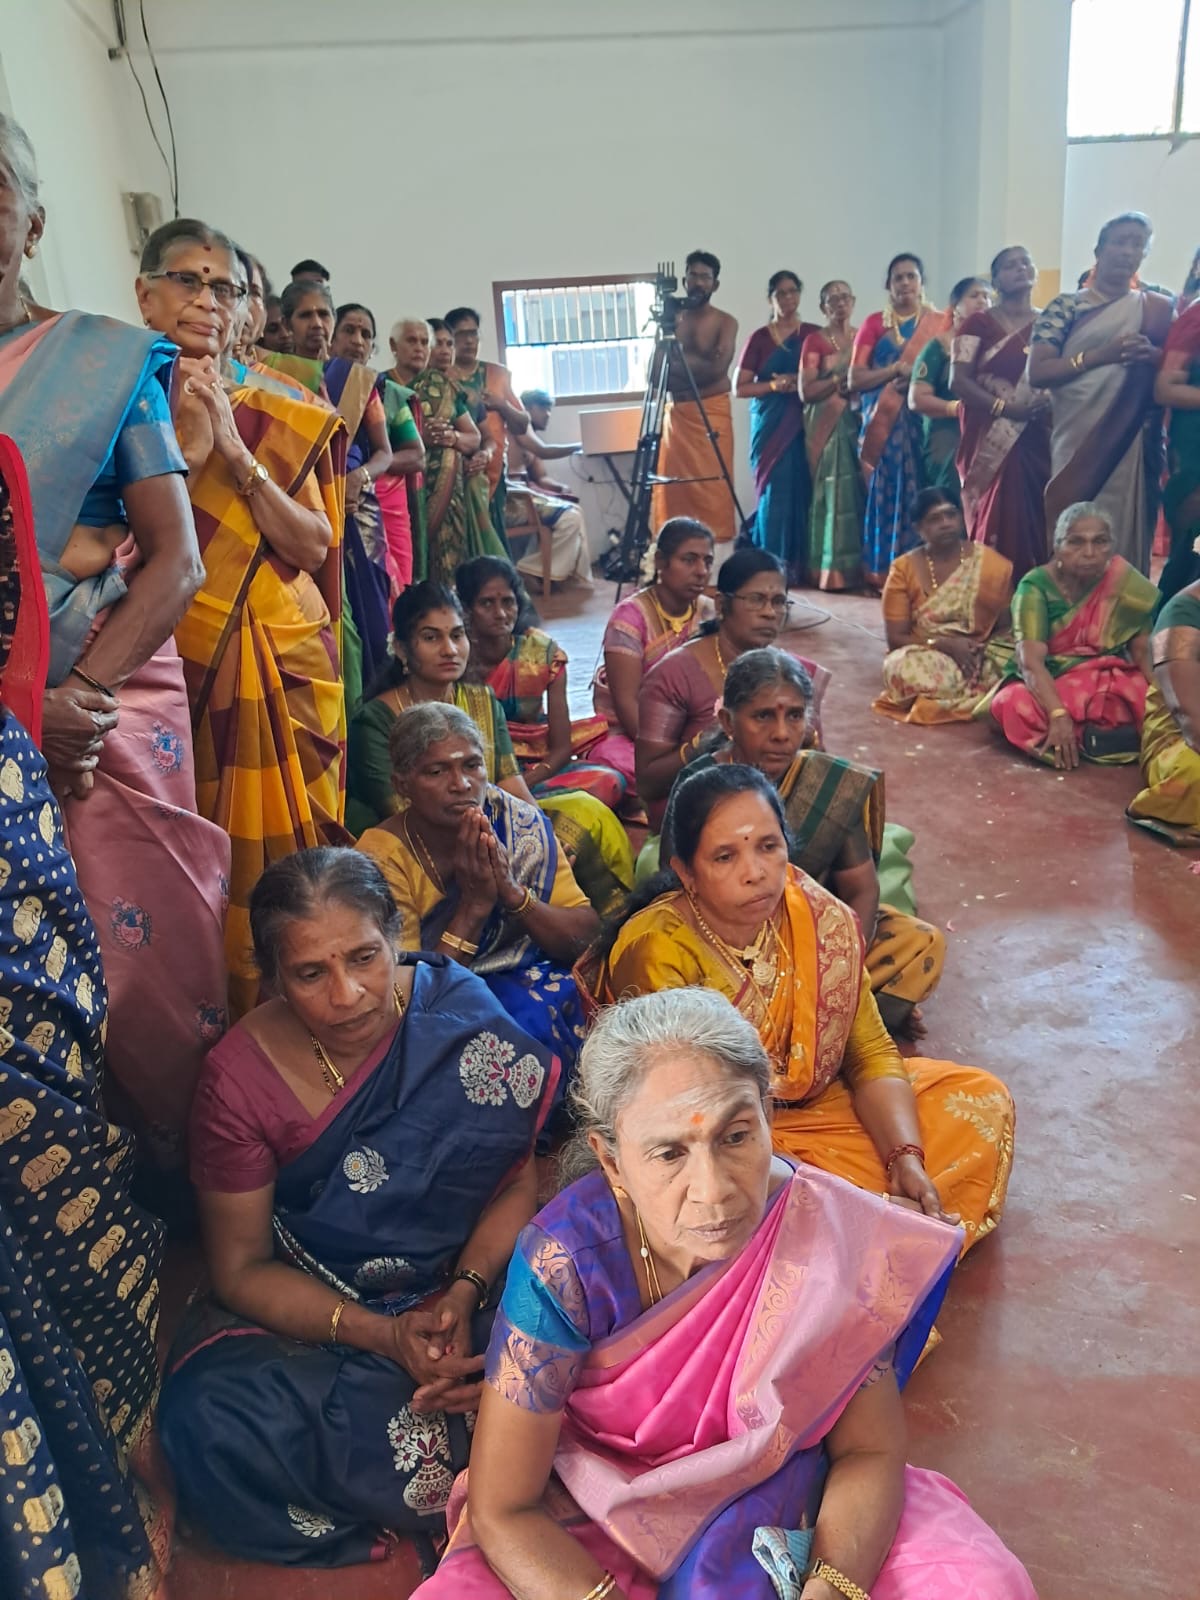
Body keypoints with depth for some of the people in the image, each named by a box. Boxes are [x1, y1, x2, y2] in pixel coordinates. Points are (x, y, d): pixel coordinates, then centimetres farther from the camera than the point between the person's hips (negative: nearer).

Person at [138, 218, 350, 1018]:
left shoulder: (281, 421, 8)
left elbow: (315, 547, 0)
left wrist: (236, 454, -9)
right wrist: (188, 449, -13)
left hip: (281, 668, 1)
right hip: (174, 669, -1)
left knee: (287, 861, 2)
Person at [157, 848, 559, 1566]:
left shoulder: (462, 1018, -13)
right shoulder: (240, 1079, -13)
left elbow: (521, 1178, -8)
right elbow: (241, 1267, -8)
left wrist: (465, 1292, -23)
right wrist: (382, 1334, -21)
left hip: (459, 1283, 0)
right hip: (301, 1308, 0)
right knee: (209, 1420, -27)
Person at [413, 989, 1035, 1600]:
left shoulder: (833, 1234, -21)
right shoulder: (564, 1261, -27)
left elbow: (869, 1451, -9)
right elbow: (501, 1510, -18)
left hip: (782, 1495, 1)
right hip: (603, 1517, 0)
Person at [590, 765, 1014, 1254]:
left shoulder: (819, 919, -10)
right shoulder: (655, 952, -26)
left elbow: (870, 1053, -5)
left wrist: (906, 1159, -21)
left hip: (809, 1102, 6)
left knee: (981, 1100, -1)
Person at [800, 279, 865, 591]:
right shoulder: (815, 341, 1)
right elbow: (806, 391, -8)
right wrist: (841, 379, -12)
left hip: (860, 422, 4)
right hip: (828, 426, -4)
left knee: (860, 491, -2)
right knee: (832, 492, -7)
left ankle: (859, 566, 3)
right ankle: (832, 570, -4)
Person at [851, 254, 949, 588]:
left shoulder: (940, 322, 11)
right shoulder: (874, 323, 9)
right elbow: (855, 379, 1)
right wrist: (898, 368, -11)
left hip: (924, 421, 0)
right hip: (883, 423, 0)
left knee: (918, 493, -6)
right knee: (885, 493, -5)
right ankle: (882, 570, 0)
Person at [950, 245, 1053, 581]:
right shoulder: (977, 323, 3)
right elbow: (958, 380, -6)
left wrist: (1050, 403, -11)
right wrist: (1003, 407, -16)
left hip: (1039, 441, 3)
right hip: (991, 443, -3)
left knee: (1038, 523, -1)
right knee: (995, 523, -7)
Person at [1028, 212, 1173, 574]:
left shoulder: (1158, 309, 13)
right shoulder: (1065, 307, 4)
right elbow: (1037, 372, -6)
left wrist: (1152, 355, -7)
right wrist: (1100, 355, -15)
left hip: (1133, 445, 3)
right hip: (1075, 444, -2)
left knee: (1126, 540, 2)